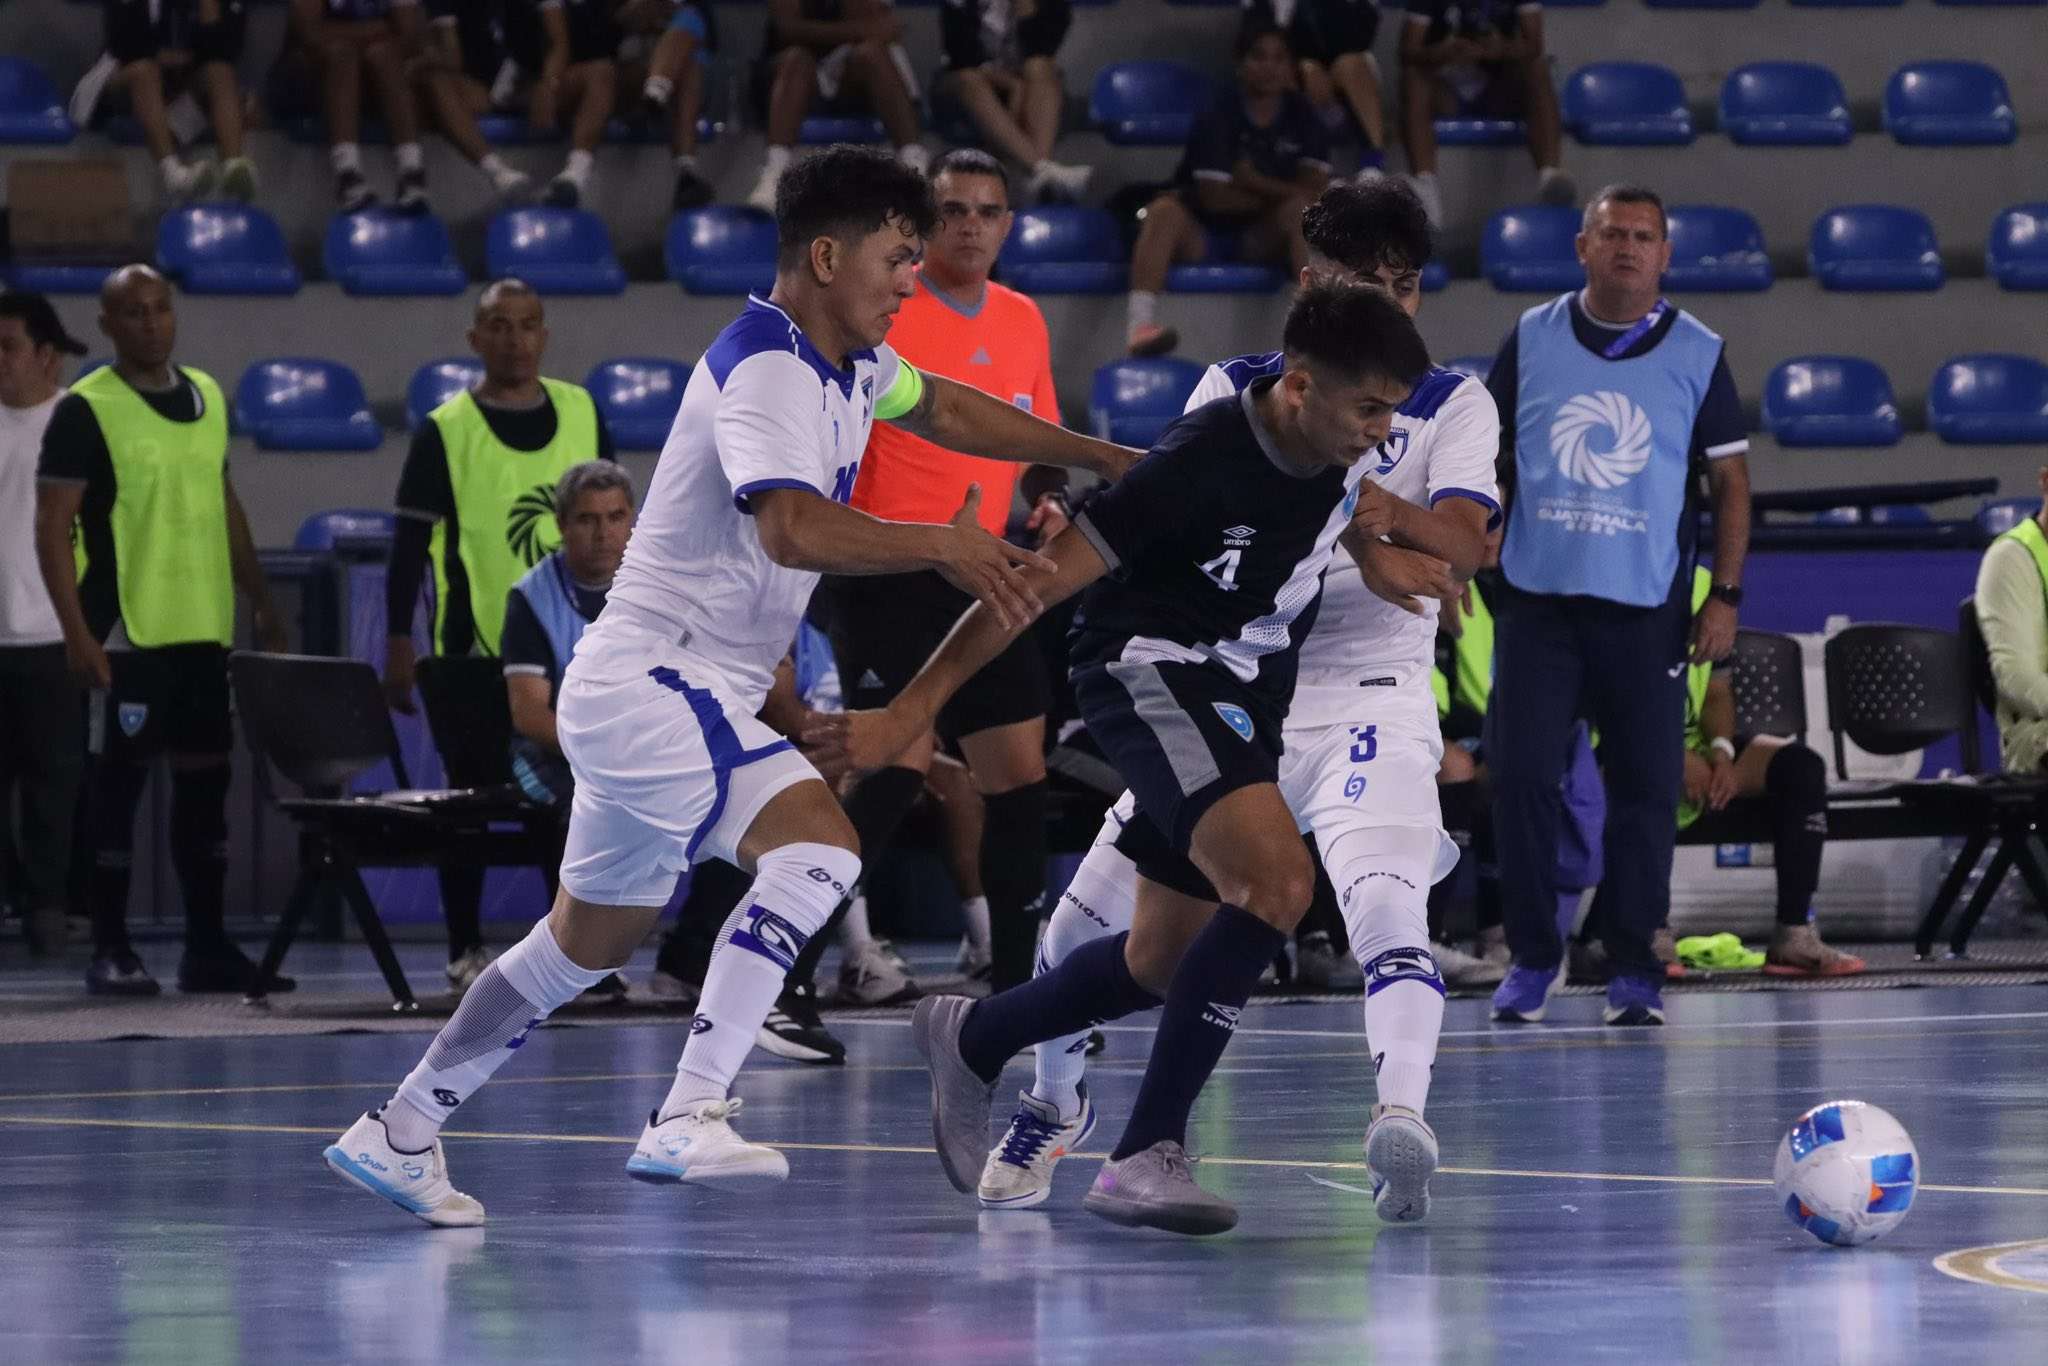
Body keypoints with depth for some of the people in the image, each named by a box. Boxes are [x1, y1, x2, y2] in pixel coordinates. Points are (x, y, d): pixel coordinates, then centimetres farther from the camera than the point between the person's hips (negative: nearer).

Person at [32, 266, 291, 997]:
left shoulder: (207, 396, 12)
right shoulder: (85, 410, -8)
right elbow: (52, 528, -10)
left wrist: (260, 601, 16)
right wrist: (77, 632, -17)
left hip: (206, 631, 6)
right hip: (128, 632, -6)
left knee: (206, 779, 8)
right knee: (119, 780, -2)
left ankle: (207, 946, 15)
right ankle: (111, 951, 3)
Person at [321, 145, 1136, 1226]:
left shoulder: (846, 360, 12)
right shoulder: (768, 371, -19)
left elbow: (944, 409, 32)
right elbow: (794, 528, -35)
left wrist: (1108, 460, 31)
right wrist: (944, 547, -31)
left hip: (694, 697, 10)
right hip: (652, 681, -10)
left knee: (588, 943, 17)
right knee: (818, 845, -26)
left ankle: (397, 1133, 25)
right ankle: (690, 1116, -30)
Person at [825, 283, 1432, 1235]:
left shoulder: (1340, 449, -2)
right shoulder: (1206, 459, -25)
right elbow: (1043, 577, -23)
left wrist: (1380, 521, 3)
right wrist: (912, 707, -25)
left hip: (1242, 696, 9)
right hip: (1150, 669, -9)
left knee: (1164, 960, 16)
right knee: (1277, 882, -30)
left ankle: (971, 1040, 43)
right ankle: (1144, 1156, -27)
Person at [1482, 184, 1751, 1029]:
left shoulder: (1698, 354, 3)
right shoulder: (1531, 340, 5)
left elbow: (1730, 480, 6)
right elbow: (1491, 459, 12)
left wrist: (1725, 595, -1)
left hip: (1647, 610, -1)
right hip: (1537, 601, 1)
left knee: (1646, 786, -1)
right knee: (1520, 775, -4)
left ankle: (1634, 967, 7)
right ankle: (1531, 958, 6)